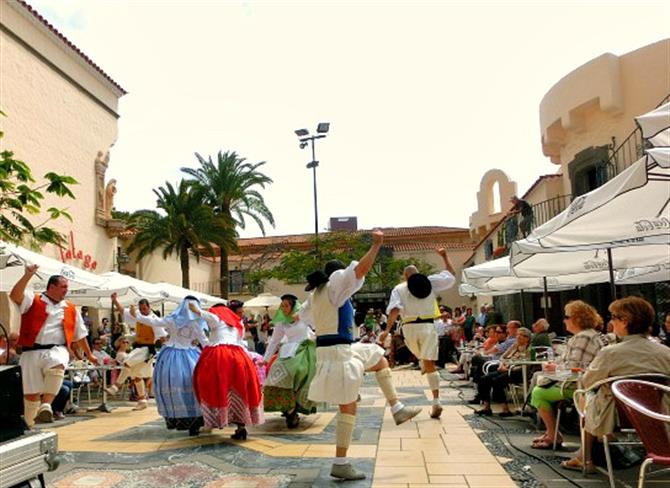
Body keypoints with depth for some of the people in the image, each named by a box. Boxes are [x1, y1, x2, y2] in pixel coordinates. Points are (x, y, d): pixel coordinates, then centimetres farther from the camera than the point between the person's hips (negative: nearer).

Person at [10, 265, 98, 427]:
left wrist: (89, 354, 29)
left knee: (57, 367, -35)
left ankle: (45, 406, -34)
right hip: (33, 351, -1)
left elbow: (79, 334, 24)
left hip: (57, 350, 1)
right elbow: (15, 296, -15)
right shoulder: (33, 301, 6)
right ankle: (28, 425, 24)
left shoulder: (71, 309, 15)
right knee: (31, 392, 2)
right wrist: (28, 275, -21)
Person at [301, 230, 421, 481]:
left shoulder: (315, 294, 15)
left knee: (380, 360, 25)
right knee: (348, 407, -4)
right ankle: (340, 463, 2)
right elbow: (360, 269, -22)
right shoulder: (335, 284, -10)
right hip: (338, 352, -10)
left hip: (343, 349, 10)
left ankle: (397, 408, 24)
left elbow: (305, 315, 29)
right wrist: (376, 244, -17)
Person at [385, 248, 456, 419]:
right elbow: (451, 275, 18)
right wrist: (445, 257, 29)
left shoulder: (399, 289, 5)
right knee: (430, 364, 0)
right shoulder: (429, 282, 9)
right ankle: (436, 402, -6)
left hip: (410, 327, -1)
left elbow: (395, 310, -10)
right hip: (428, 326, 1)